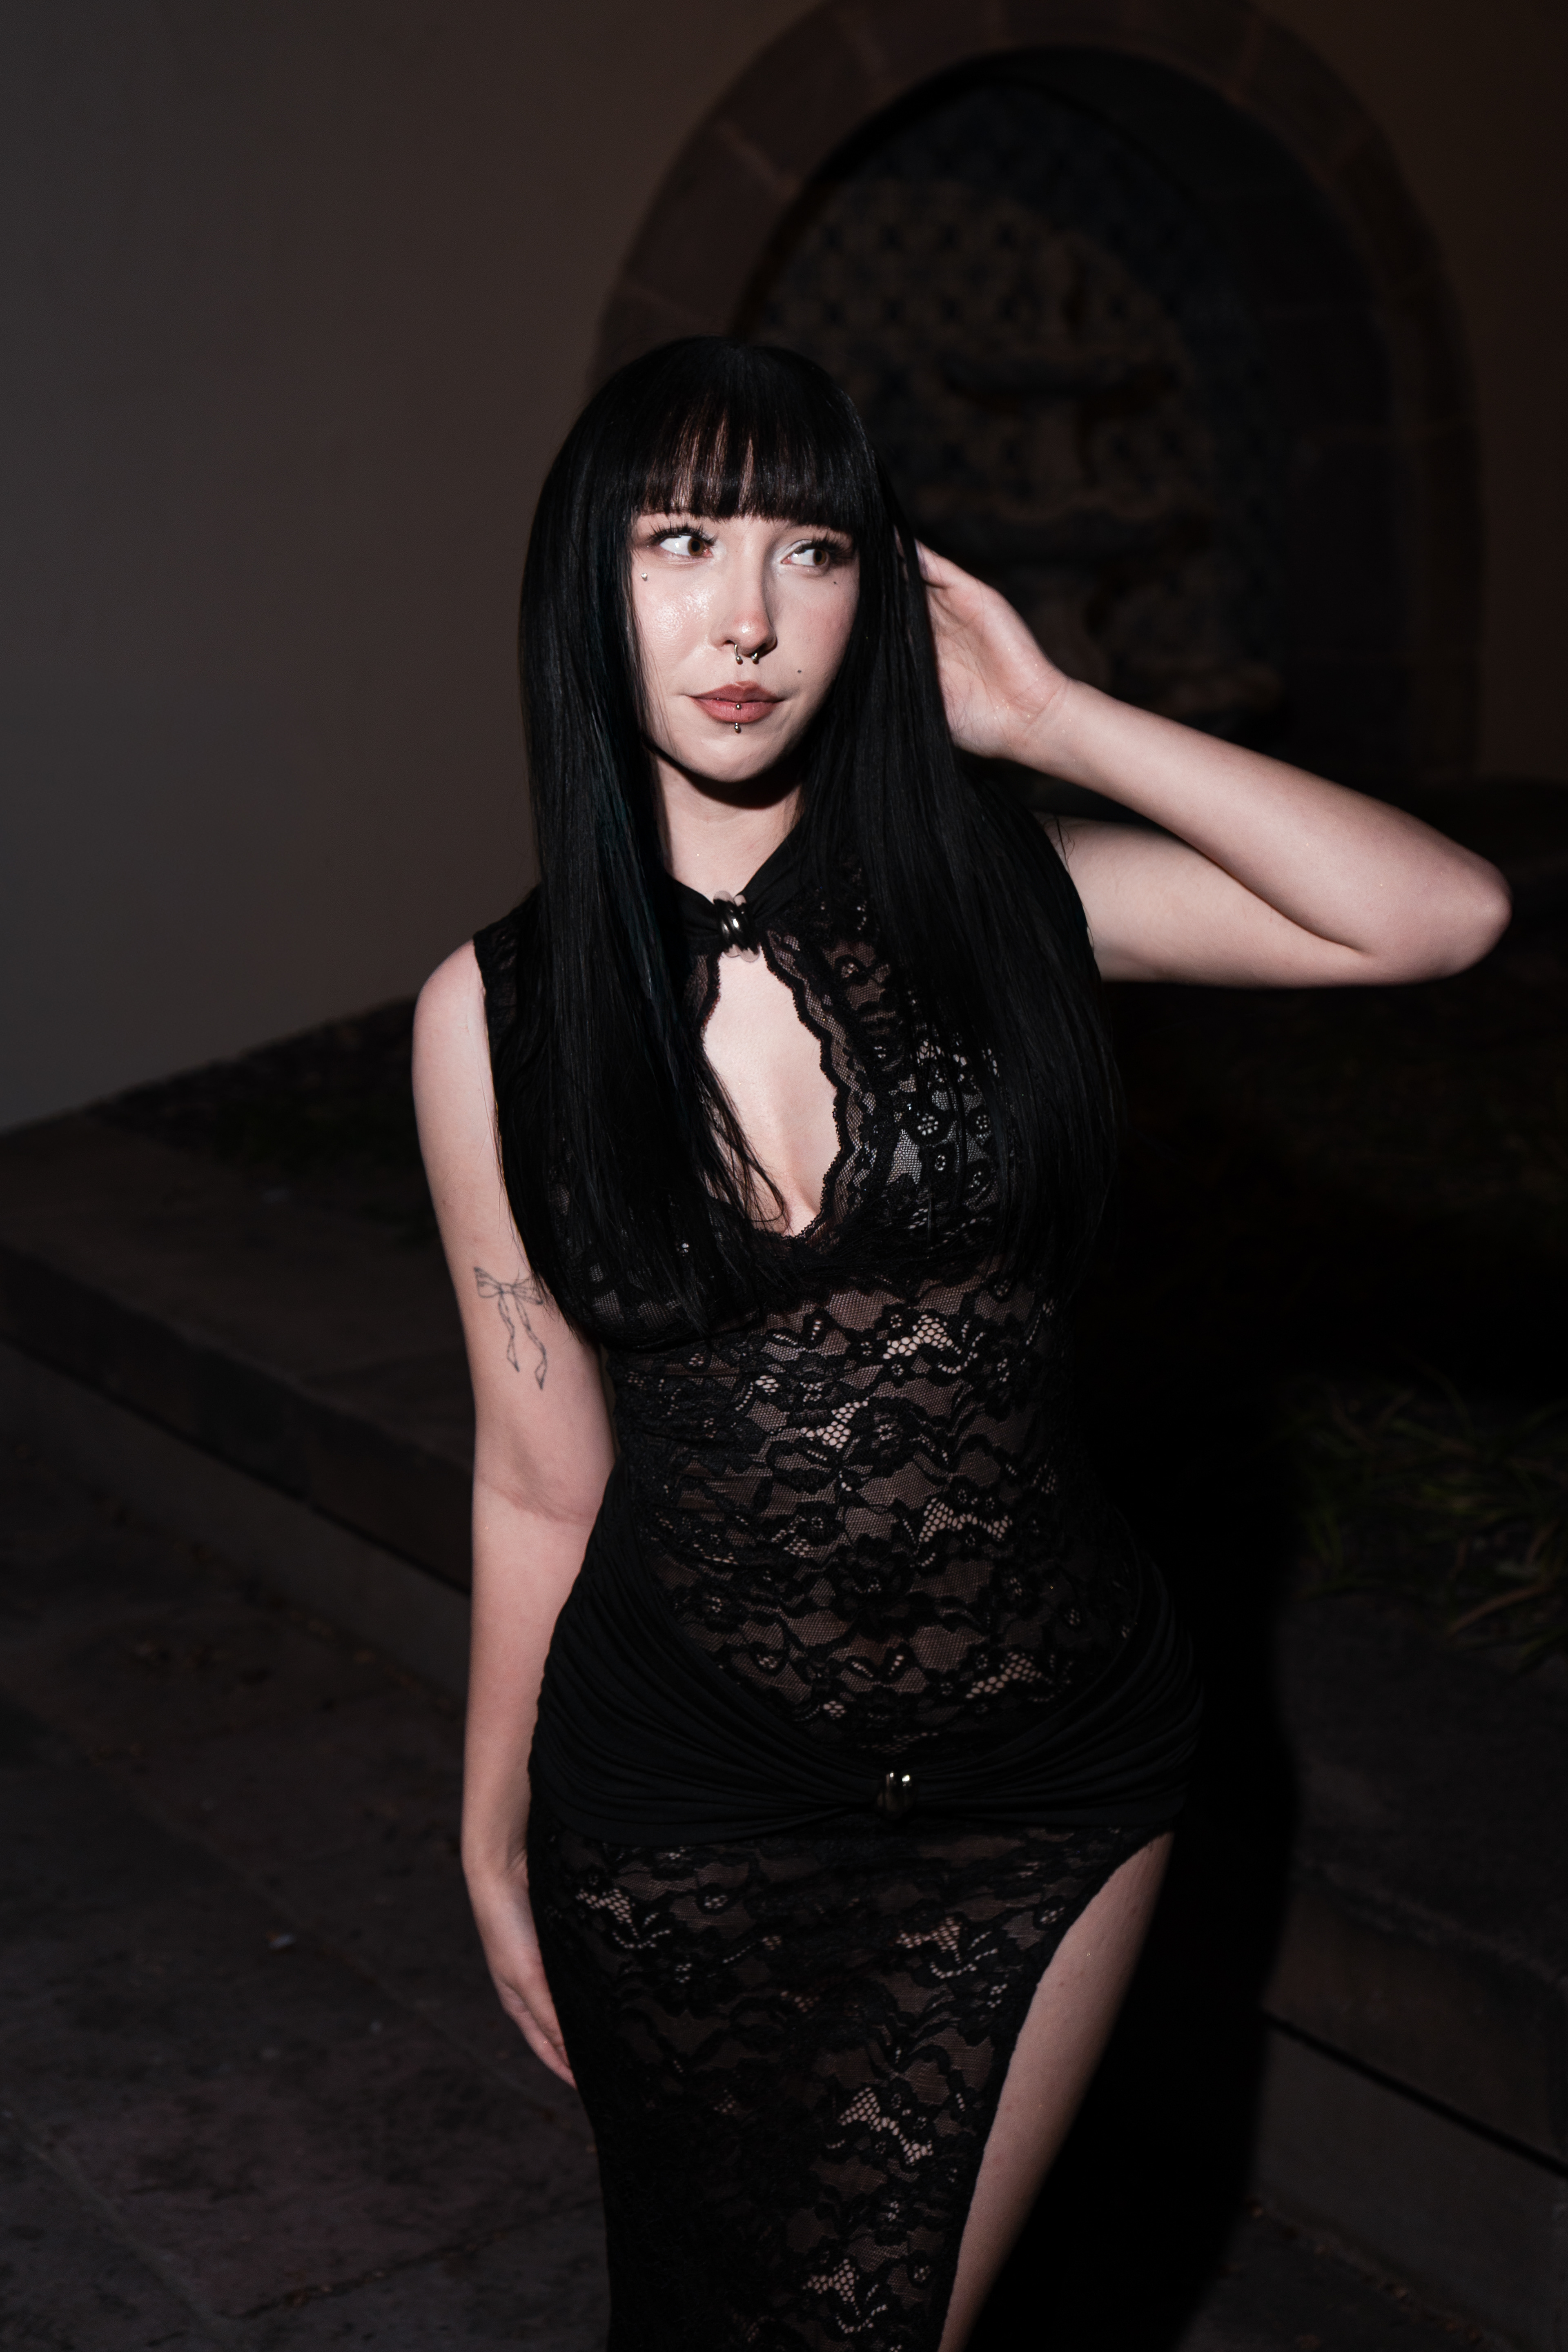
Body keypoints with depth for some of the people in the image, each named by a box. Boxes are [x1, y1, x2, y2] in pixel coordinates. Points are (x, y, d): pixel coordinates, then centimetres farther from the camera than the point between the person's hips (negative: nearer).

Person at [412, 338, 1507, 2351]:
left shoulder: (991, 897, -6)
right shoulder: (498, 1013, -7)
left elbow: (1444, 914, -15)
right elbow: (540, 1478, 0)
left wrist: (1048, 719, -13)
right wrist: (495, 1845, 7)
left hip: (1045, 1795, 0)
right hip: (682, 1805, 0)